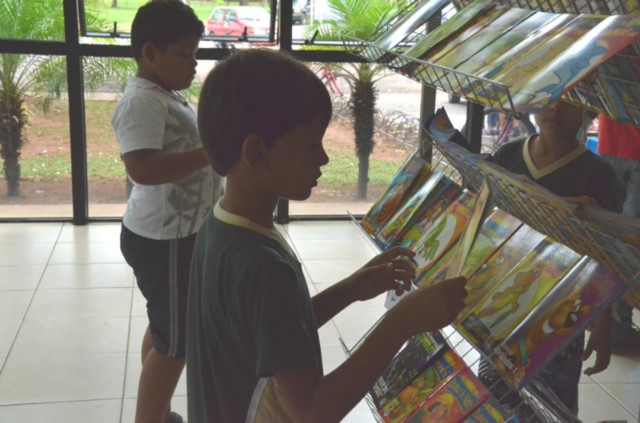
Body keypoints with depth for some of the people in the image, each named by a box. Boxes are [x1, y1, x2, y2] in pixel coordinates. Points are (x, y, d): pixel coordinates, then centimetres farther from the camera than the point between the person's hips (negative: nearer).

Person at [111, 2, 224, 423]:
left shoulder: (166, 96, 11)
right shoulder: (142, 101, -21)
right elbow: (143, 168, -34)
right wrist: (214, 152, -30)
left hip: (177, 234, 10)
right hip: (165, 241, -10)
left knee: (166, 330, 21)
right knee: (175, 341, 0)